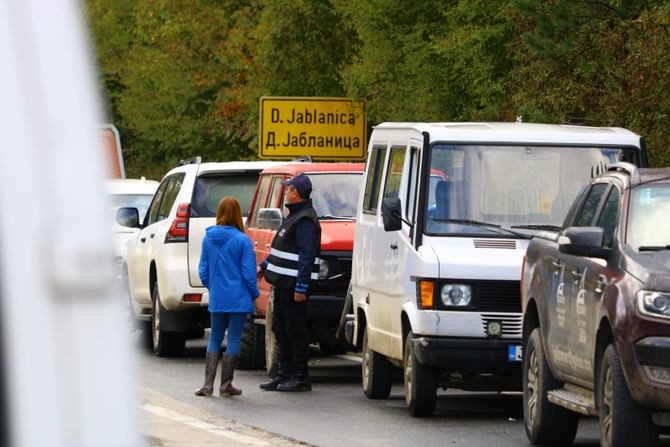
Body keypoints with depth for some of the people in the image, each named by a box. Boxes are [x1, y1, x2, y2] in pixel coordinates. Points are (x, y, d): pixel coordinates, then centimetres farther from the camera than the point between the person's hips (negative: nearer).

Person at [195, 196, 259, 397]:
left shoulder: (208, 239, 1)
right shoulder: (242, 240, -13)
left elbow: (203, 271, 6)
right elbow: (248, 273, -11)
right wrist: (254, 294, 3)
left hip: (216, 298, 4)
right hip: (238, 298, -4)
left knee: (215, 338, 14)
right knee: (233, 339, 5)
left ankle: (208, 384, 6)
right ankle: (226, 385, 7)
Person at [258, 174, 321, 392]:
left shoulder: (305, 220, -15)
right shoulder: (294, 216, 17)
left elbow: (307, 256, -21)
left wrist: (301, 287, -24)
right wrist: (263, 266, 24)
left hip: (294, 285, -10)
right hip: (283, 283, 10)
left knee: (295, 331, -5)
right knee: (280, 330, 13)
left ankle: (300, 378, 0)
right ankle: (284, 374, 18)